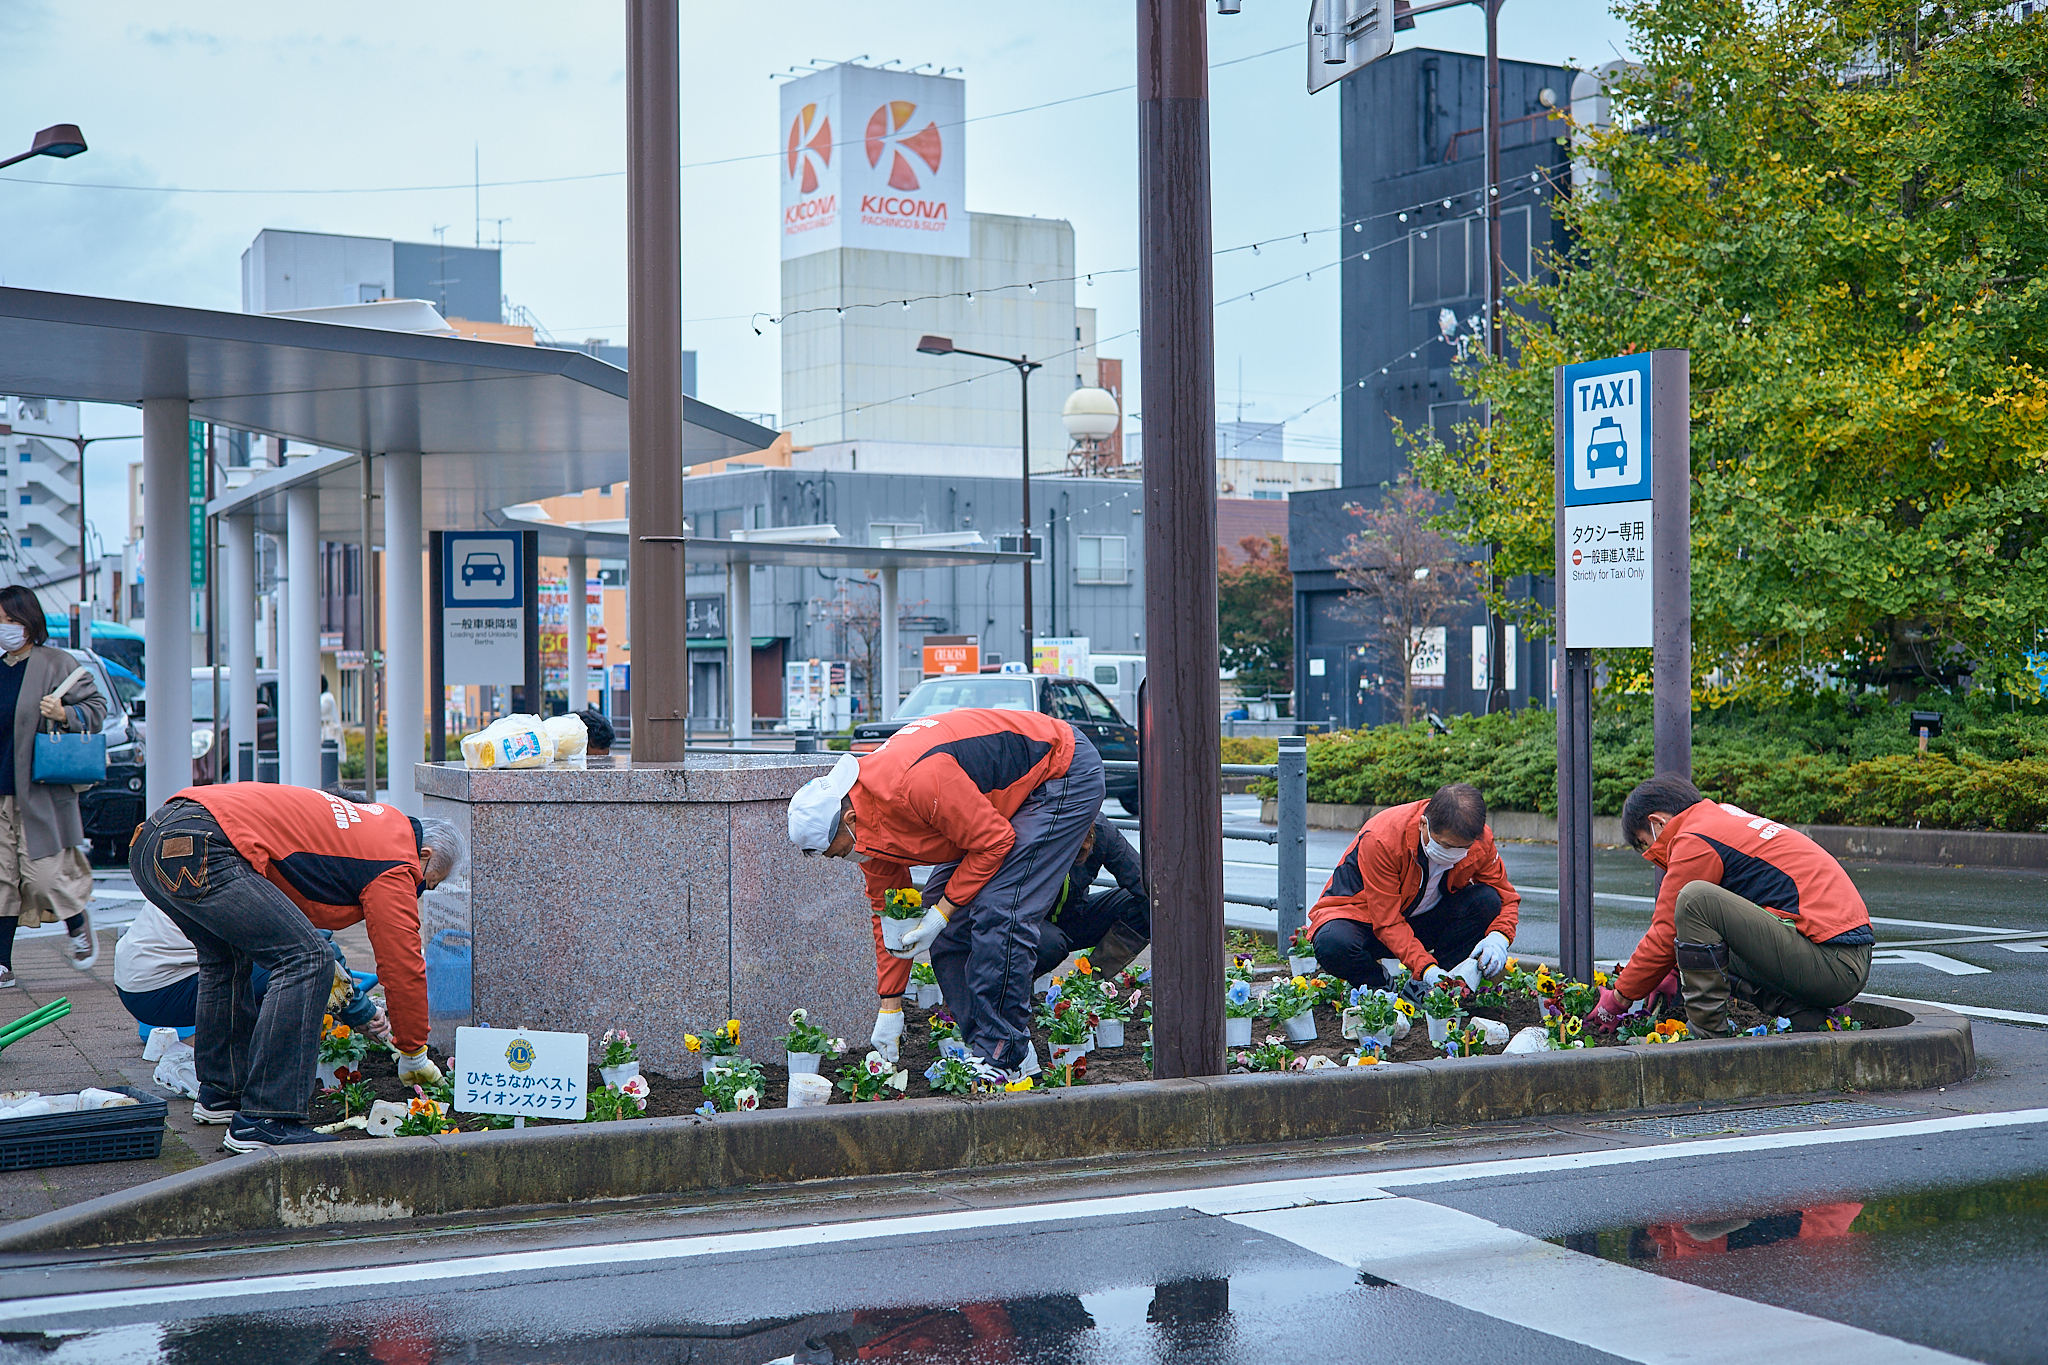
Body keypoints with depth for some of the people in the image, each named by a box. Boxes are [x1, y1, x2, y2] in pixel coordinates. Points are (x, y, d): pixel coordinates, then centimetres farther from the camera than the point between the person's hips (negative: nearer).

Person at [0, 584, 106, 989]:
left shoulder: (57, 664, -3)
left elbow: (96, 707, -1)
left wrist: (66, 715, -18)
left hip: (41, 790, -5)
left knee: (43, 873, -5)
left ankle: (78, 925, 26)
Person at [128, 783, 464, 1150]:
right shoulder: (396, 864, 3)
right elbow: (403, 964, 5)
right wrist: (414, 1057, 18)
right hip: (200, 848, -11)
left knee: (227, 957, 31)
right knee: (306, 962, -10)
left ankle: (219, 1094, 37)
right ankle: (263, 1122, -10)